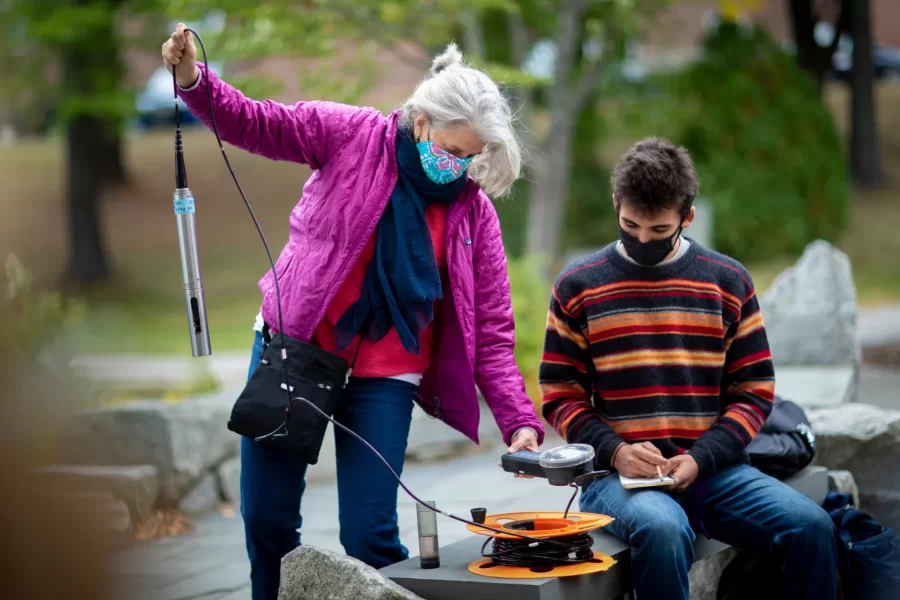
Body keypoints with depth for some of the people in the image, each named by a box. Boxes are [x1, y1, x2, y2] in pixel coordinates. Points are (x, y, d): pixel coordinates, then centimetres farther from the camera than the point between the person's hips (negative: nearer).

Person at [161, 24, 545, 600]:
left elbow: (492, 334, -8)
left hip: (383, 378, -1)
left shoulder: (475, 212, -8)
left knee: (368, 536, -8)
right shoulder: (351, 135, -9)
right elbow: (254, 123, -8)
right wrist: (193, 79, -26)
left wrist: (520, 419, -18)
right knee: (266, 517, 8)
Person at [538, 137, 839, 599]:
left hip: (713, 470, 2)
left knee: (812, 527, -22)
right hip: (620, 475, -2)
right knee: (663, 531, -36)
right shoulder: (578, 287, 6)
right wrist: (615, 452, -12)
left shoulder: (729, 282, 9)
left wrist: (700, 459, -8)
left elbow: (754, 392, 8)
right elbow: (560, 395, 6)